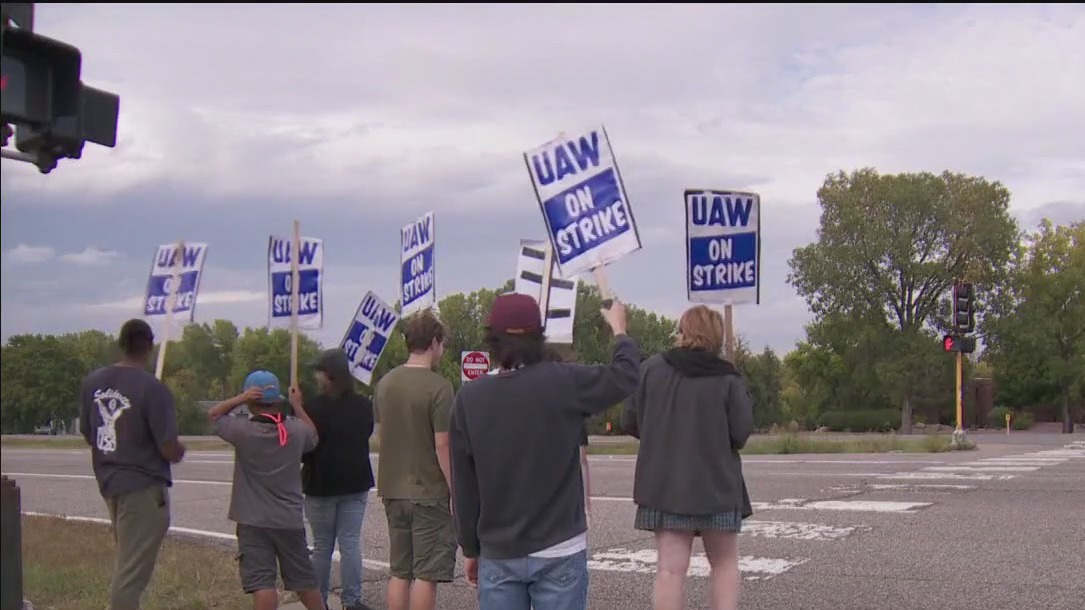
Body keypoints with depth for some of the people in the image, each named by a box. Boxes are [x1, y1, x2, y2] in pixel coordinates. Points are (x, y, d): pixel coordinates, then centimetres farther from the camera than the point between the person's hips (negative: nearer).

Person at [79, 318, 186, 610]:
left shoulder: (93, 381, 1)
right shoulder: (153, 389, -19)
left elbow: (88, 435, 10)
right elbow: (170, 450, -18)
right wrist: (179, 451, 4)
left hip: (108, 482, 7)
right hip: (143, 486, -7)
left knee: (126, 560, 22)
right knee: (132, 571, -2)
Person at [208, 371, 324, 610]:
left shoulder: (243, 430, -13)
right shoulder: (295, 429, -3)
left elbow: (213, 414, 2)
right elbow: (313, 437, 20)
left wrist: (240, 399, -11)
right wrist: (298, 406, 27)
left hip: (253, 521, -4)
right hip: (290, 520, 4)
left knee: (261, 582, -7)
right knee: (304, 579, 17)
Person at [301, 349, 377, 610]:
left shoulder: (314, 407, -15)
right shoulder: (364, 405, 0)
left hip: (321, 484, -3)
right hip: (356, 483, 3)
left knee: (322, 545, 8)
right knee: (351, 542, 5)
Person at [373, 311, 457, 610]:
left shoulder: (385, 383, 6)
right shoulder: (438, 386, -15)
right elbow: (443, 445, -18)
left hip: (393, 491, 7)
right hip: (429, 492, -7)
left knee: (399, 572, 13)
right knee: (426, 574, -1)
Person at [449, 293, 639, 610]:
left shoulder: (469, 398, -4)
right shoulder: (563, 383, -11)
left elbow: (463, 486, 1)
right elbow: (625, 375, 3)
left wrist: (471, 548, 12)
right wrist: (619, 330, 22)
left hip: (498, 554, 2)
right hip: (559, 551, -2)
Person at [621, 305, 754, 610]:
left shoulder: (651, 368, -3)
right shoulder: (728, 378, -7)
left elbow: (630, 422, 1)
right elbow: (741, 433, -8)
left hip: (664, 485, 1)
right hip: (717, 485, -1)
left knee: (671, 567, 3)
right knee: (725, 563, 14)